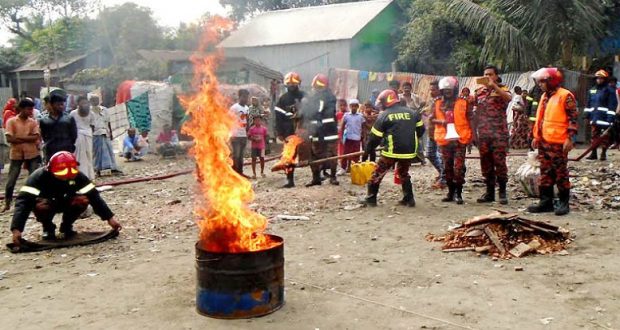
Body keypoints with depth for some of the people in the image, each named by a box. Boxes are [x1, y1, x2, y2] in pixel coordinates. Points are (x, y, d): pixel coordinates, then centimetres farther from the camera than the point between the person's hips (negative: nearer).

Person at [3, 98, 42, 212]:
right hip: (16, 154, -1)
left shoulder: (33, 122, 4)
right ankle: (7, 203, 18)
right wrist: (28, 139, -13)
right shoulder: (11, 121, -3)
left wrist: (19, 137, -15)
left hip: (32, 154, 1)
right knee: (11, 181, 4)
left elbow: (36, 137, -9)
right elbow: (9, 138, -12)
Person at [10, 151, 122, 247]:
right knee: (41, 206, -38)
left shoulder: (77, 176, -24)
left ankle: (67, 225, -2)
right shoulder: (38, 177, -33)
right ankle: (48, 228, -4)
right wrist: (16, 229, -54)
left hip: (65, 202, 2)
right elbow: (23, 201, -42)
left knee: (83, 200, -30)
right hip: (46, 203, -2)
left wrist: (109, 217, -31)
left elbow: (93, 195, -25)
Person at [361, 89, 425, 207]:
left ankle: (371, 199, 11)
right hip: (409, 151, 5)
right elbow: (420, 130, 15)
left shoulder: (384, 115, -4)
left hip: (392, 152, -5)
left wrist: (368, 149, 9)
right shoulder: (412, 113, 8)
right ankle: (409, 199, 20)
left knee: (378, 174, 9)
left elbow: (375, 137, -3)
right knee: (404, 174, 24)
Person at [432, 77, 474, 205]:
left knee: (459, 167, -7)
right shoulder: (438, 104, 8)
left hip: (459, 139, -4)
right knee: (447, 167, 10)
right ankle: (451, 192, 21)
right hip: (444, 139, 4)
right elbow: (432, 119, 12)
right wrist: (440, 121, -9)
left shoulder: (463, 103, -1)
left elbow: (470, 120, 1)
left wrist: (471, 136, -6)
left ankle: (458, 194, 0)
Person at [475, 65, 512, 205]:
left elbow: (509, 98, -24)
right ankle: (490, 191, 16)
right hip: (483, 133, 5)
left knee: (499, 161, -5)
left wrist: (493, 86, -26)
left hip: (499, 132, -5)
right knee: (486, 162, 7)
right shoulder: (480, 91, 14)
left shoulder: (502, 89, 1)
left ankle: (502, 192, 5)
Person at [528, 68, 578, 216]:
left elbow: (573, 118, -12)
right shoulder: (544, 96, 16)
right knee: (545, 173, 10)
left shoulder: (565, 96, -8)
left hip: (558, 143, -8)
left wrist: (569, 138, -17)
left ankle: (564, 202, 8)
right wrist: (536, 137, 18)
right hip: (543, 142, 8)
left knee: (561, 173, 0)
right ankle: (546, 201, 16)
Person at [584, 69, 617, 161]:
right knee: (594, 135, 9)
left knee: (604, 136, 0)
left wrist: (610, 118, -17)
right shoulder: (592, 90, 13)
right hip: (594, 117, 6)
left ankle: (603, 154, 6)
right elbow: (588, 104, 18)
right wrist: (587, 115, 11)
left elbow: (612, 105, -11)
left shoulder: (610, 90, -6)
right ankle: (593, 153, 15)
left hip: (604, 118, -6)